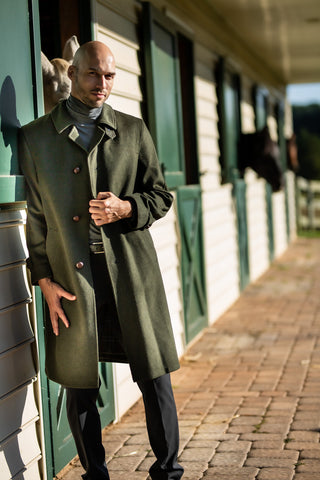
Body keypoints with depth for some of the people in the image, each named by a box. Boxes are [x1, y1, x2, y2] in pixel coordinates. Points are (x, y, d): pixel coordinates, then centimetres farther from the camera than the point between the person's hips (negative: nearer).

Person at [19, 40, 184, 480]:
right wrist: (45, 281, -1)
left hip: (132, 274, 1)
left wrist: (125, 208, -10)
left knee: (155, 378, 4)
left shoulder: (134, 131, 9)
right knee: (79, 390, 6)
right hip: (71, 279, 0)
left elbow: (160, 196, 12)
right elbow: (34, 215, 6)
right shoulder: (34, 137, 6)